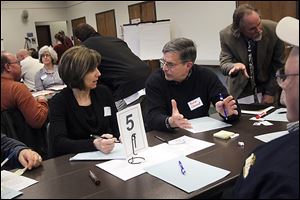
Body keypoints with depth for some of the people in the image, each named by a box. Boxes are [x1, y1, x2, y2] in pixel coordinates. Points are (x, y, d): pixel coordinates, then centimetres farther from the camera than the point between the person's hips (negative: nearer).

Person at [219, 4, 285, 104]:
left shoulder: (273, 30, -20)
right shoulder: (226, 35, -20)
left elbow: (279, 64, -10)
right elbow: (224, 64, -19)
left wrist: (270, 92, -12)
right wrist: (235, 66, -42)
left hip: (267, 85, 1)